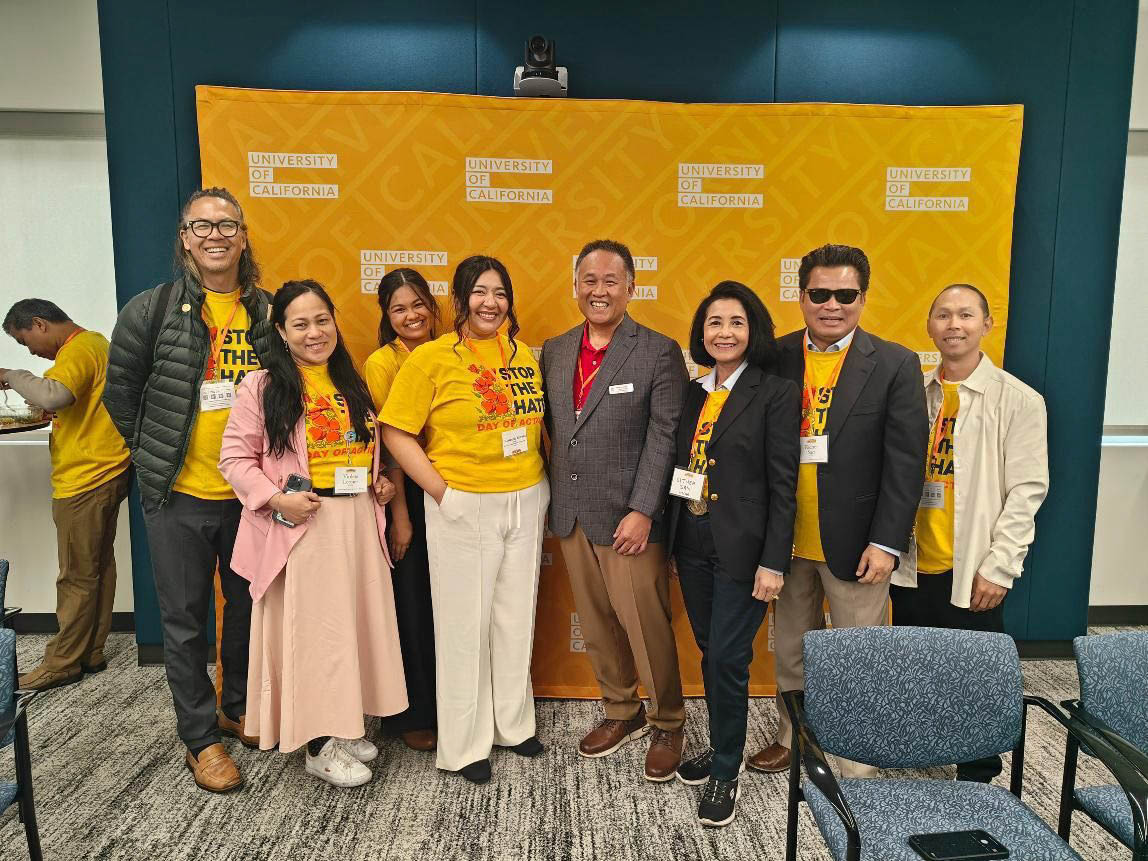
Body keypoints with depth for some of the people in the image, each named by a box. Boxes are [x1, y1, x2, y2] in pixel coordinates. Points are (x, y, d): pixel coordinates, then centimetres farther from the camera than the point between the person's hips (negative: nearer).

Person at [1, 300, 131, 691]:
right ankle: (91, 653, 22)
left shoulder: (77, 350, -15)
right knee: (98, 568, 14)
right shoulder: (96, 342, 15)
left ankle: (62, 662, 10)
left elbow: (52, 395, -34)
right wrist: (52, 411, 14)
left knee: (77, 577, 0)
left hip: (84, 482, -10)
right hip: (105, 473, 10)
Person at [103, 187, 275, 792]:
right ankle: (200, 738, 24)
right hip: (180, 495, -3)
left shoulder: (266, 313, 1)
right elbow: (120, 392, 2)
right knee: (185, 621, 8)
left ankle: (238, 708, 37)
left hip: (251, 493, 3)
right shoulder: (152, 310, -7)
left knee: (248, 607, 16)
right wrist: (156, 456, 4)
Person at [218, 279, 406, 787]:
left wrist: (382, 481, 5)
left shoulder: (353, 385, 11)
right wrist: (276, 498, -18)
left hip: (357, 522, 6)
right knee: (310, 629, 2)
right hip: (300, 526, -5)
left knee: (353, 622, 13)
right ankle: (319, 744, 16)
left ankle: (344, 725, 30)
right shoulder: (263, 387, -6)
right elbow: (235, 458, -6)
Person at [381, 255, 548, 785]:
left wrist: (538, 484, 6)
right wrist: (441, 492, -13)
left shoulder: (521, 353, 7)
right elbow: (395, 433, -10)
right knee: (465, 624, 7)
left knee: (516, 617, 16)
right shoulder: (431, 358, -8)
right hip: (464, 508, -4)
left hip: (526, 502, 5)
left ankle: (512, 723, 36)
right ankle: (464, 745, 25)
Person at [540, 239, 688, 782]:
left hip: (628, 518, -5)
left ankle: (667, 726, 24)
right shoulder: (554, 352, 9)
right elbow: (550, 429, 12)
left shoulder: (659, 352, -7)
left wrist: (642, 510, -17)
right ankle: (622, 713, 35)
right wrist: (550, 500, 5)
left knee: (646, 628, 2)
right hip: (571, 514, 5)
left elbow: (665, 437, -12)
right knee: (596, 626, 15)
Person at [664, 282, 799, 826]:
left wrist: (773, 562, -14)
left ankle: (726, 773, 20)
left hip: (741, 549, -5)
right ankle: (722, 747, 36)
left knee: (728, 659, 1)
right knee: (710, 653, 16)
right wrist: (672, 545, 13)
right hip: (692, 545, 6)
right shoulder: (694, 394, 10)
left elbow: (783, 485, -11)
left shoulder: (776, 393, -8)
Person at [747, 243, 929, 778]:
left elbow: (905, 464, -8)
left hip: (854, 543, -3)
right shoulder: (776, 359, 1)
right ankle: (793, 738, 39)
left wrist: (885, 543, -12)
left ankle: (858, 765, 27)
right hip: (786, 539, 3)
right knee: (791, 649, 19)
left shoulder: (895, 366, -6)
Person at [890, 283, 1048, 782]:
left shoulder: (1018, 400, -5)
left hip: (972, 572, -3)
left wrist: (998, 568, -12)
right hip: (913, 566, 4)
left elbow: (1027, 490, -8)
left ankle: (977, 779, 27)